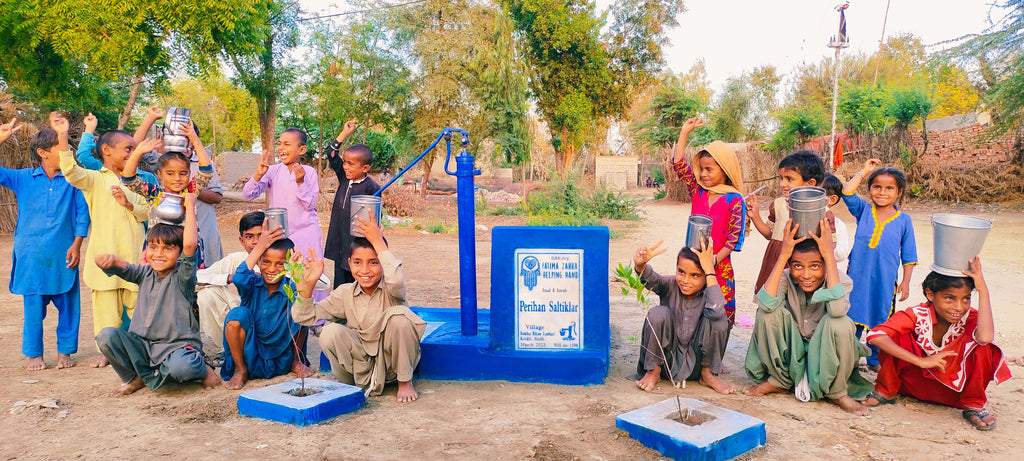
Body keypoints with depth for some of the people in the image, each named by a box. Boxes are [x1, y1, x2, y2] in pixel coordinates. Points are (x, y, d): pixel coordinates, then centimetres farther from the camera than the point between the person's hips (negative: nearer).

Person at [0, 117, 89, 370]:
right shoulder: (23, 179, 3)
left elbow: (82, 214, 2)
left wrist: (76, 245, -5)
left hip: (64, 255, 0)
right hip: (32, 255, 0)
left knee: (68, 303, 4)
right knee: (33, 304, 6)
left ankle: (65, 351, 18)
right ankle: (33, 353, 20)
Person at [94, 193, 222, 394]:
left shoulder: (182, 276, -8)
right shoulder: (145, 273, 8)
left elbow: (190, 244, -27)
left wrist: (190, 207, -21)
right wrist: (108, 259, -26)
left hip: (177, 345, -6)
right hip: (143, 344, 6)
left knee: (181, 367, -37)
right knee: (106, 335, -16)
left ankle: (202, 370, 1)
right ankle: (136, 377, 4)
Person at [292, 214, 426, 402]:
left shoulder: (390, 289, -14)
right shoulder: (345, 293, -3)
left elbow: (396, 281, -42)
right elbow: (304, 316, -4)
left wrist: (378, 241, -40)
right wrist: (308, 283, -19)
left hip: (392, 358, -2)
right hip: (360, 359, 2)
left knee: (398, 315, -30)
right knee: (330, 333, -24)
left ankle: (405, 381, -9)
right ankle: (364, 384, -3)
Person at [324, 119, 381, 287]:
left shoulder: (371, 188, -13)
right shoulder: (344, 178, 5)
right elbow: (332, 155, 12)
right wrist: (345, 133, 8)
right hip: (339, 245, 6)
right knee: (339, 285, 12)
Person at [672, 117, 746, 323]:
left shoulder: (734, 200, -6)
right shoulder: (697, 192, 6)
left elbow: (735, 237, -8)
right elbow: (679, 164, 2)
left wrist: (715, 260, -17)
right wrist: (685, 131, -1)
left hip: (719, 265, -4)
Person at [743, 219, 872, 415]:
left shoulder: (840, 281, -17)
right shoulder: (786, 278, -15)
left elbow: (837, 310, -41)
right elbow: (766, 303, -37)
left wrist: (830, 255, -39)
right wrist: (783, 255, -36)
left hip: (824, 355, -1)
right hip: (790, 352, 2)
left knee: (840, 324, -32)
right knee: (767, 313, -24)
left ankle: (836, 392, -9)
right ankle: (779, 381, -4)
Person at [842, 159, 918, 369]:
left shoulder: (904, 220, 2)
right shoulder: (863, 211, 3)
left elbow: (908, 256, 5)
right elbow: (847, 192, -14)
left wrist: (905, 282, 1)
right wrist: (864, 171, -6)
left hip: (885, 280, 0)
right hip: (858, 276, 0)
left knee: (880, 320, 11)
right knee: (854, 317, 9)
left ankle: (875, 358, 29)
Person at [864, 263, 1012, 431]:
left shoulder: (970, 317, -18)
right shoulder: (918, 315, -21)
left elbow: (985, 337, -45)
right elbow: (875, 335, -36)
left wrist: (983, 290, -40)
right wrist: (921, 361, -41)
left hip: (953, 387, 1)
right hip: (915, 383, 0)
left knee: (982, 347, -26)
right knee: (896, 336, -26)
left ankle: (973, 406, -7)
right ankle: (886, 392, -4)